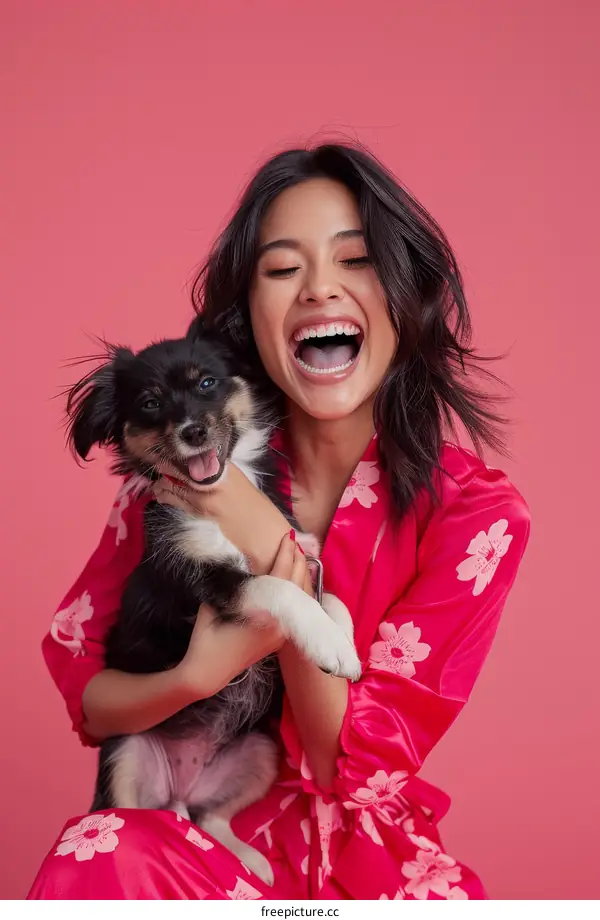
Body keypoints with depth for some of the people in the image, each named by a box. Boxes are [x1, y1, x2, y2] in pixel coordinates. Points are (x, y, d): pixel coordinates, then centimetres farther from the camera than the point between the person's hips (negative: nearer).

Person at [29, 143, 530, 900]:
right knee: (96, 859, -31)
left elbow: (355, 766, -14)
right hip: (184, 832, -1)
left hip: (367, 862, 2)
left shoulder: (477, 513, -12)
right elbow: (80, 689, -3)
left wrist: (270, 552, -25)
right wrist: (202, 674, -24)